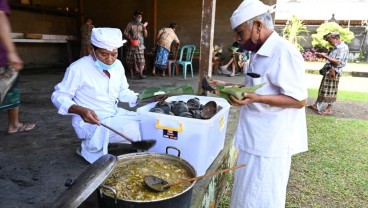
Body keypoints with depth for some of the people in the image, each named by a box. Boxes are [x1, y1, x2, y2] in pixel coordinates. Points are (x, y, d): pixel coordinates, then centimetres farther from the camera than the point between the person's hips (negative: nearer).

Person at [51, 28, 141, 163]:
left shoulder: (117, 65, 2)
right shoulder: (78, 68, -18)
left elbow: (123, 92, 12)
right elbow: (58, 96, -13)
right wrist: (80, 110, -32)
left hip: (115, 114, 8)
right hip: (91, 122, -7)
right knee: (137, 129, -23)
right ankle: (90, 147, -3)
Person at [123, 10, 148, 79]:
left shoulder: (142, 25, 10)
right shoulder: (130, 24, 0)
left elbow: (145, 35, 5)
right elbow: (125, 34, -2)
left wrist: (144, 28, -10)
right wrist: (130, 39, -18)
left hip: (140, 46, 2)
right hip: (131, 46, -2)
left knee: (141, 60, -10)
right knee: (130, 60, 4)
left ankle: (141, 74, -11)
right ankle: (131, 74, 16)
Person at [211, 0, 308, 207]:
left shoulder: (284, 52, -19)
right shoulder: (261, 53, 12)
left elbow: (299, 99, -20)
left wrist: (256, 98, -31)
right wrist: (229, 86, 10)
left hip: (270, 143, -9)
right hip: (256, 139, 9)